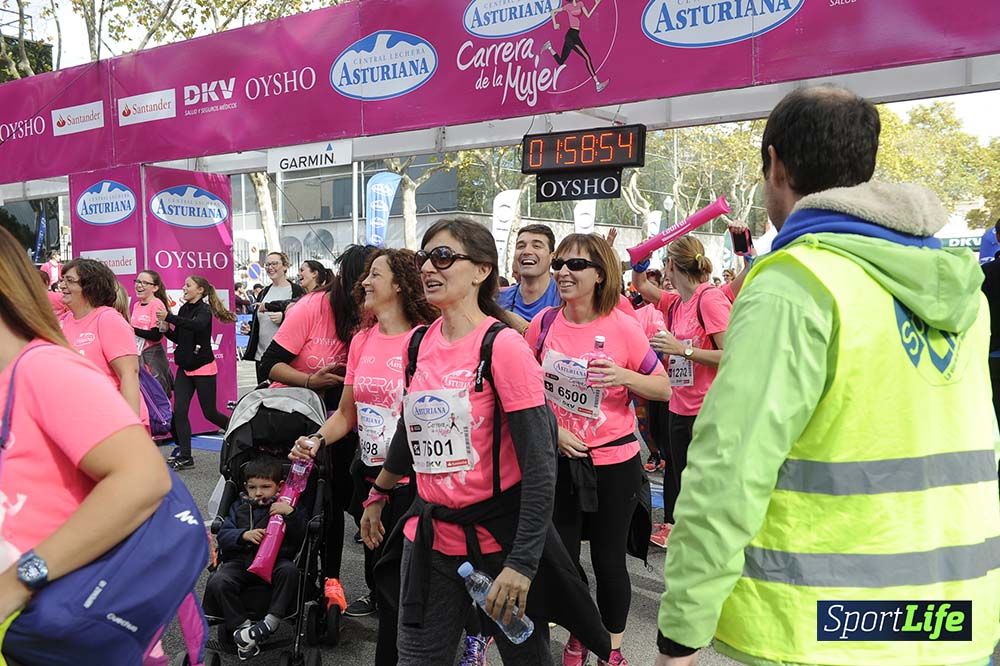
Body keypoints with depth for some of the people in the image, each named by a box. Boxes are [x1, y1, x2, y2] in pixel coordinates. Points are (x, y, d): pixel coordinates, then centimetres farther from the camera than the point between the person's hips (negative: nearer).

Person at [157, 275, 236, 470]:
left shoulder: (204, 310, -12)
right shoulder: (183, 310, 9)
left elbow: (197, 325, -35)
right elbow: (179, 338, 15)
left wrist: (169, 317, -38)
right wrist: (166, 329, -3)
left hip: (203, 367, -6)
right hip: (184, 368, 6)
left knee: (210, 413, 1)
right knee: (179, 411, -4)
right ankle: (185, 456, 1)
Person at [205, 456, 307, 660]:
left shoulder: (288, 507, 9)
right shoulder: (239, 507, 19)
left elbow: (302, 536, -4)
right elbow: (223, 536, 9)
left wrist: (290, 514, -20)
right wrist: (244, 535, -12)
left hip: (275, 560, -2)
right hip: (241, 560, 3)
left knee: (289, 571, -34)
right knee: (217, 582, -25)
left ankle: (271, 620, -27)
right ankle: (241, 625, -17)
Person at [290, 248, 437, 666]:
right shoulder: (361, 340, 6)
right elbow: (346, 412, 12)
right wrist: (316, 440, -5)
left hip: (410, 479, -6)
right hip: (368, 475, 6)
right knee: (376, 564, 20)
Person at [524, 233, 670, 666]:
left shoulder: (622, 326, -12)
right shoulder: (544, 323, -4)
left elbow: (664, 389, -5)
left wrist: (624, 376, -23)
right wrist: (553, 429, -8)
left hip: (612, 459, -3)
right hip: (559, 457, 3)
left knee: (609, 560, 9)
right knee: (560, 556, 14)